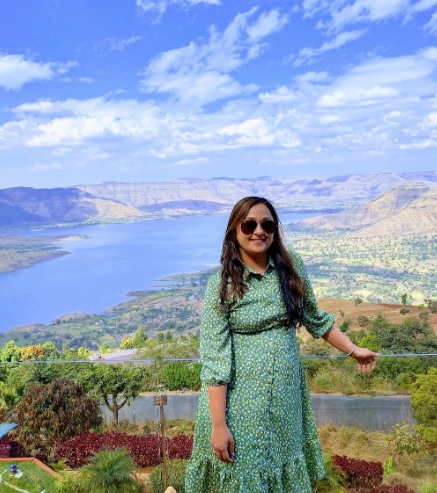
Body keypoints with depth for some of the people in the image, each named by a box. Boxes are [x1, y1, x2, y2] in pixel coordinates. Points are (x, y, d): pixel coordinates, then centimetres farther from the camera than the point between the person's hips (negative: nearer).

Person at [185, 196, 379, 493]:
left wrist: (353, 350, 18)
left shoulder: (292, 268, -1)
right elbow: (214, 360, -15)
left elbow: (314, 318, 15)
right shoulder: (221, 284, -13)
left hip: (286, 393, 4)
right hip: (239, 397, -3)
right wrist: (219, 425, -17)